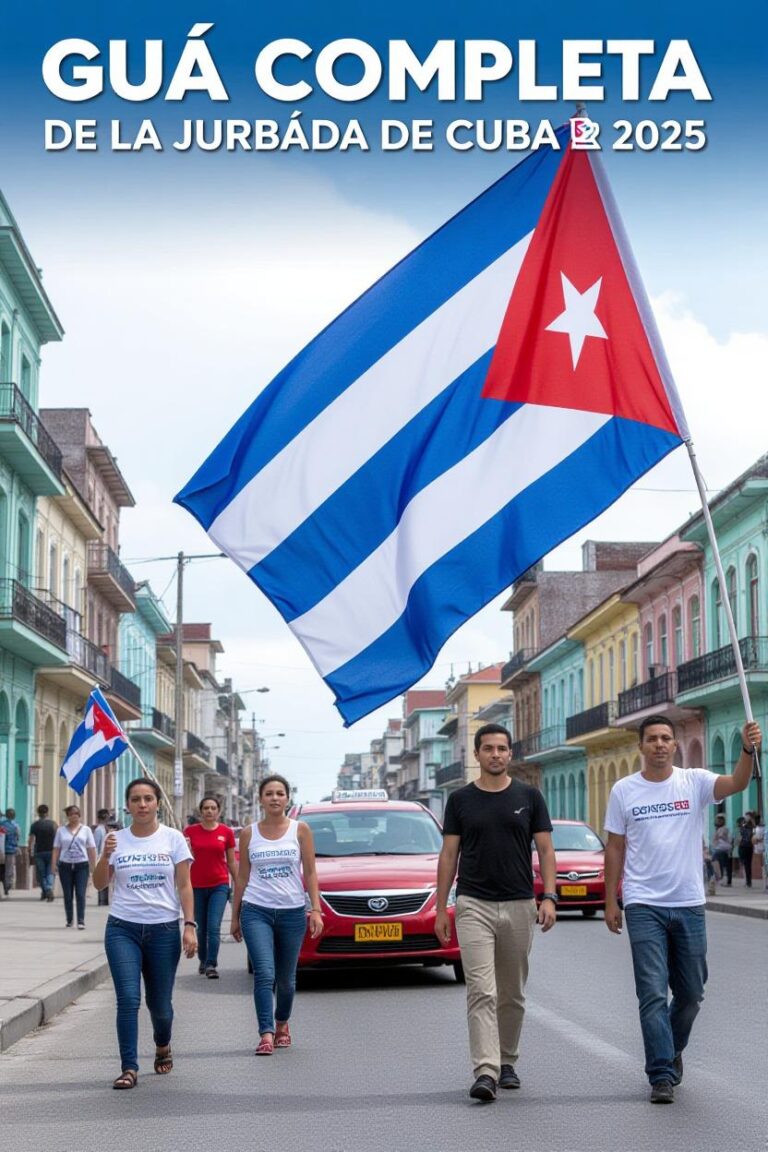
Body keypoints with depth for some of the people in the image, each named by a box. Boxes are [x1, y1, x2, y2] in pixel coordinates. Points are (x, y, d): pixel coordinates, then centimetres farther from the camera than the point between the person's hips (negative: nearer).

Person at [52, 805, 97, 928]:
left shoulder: (86, 830, 7)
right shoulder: (61, 830, 8)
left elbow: (91, 849, 5)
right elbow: (56, 849, 8)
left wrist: (93, 866, -1)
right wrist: (54, 864, -1)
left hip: (81, 865, -1)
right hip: (65, 865, 1)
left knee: (80, 894, -9)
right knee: (67, 895, 5)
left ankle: (81, 920, -11)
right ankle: (69, 920, 17)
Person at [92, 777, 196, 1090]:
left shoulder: (173, 839, 1)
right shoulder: (117, 840, 4)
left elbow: (184, 886, 0)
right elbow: (100, 884, 1)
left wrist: (190, 926, -8)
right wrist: (105, 855, -17)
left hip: (164, 929, 0)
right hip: (123, 929, 0)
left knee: (160, 1004, 7)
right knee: (128, 1000, -13)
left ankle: (163, 1046, 38)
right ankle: (129, 1068, -8)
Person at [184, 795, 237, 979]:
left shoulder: (226, 832, 0)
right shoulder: (190, 831, 1)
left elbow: (231, 862, 7)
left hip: (219, 885, -1)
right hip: (197, 886, 1)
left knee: (214, 927, -11)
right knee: (201, 928, 10)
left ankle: (211, 965, -8)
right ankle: (203, 961, 28)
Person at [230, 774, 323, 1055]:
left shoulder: (300, 829, 3)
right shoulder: (249, 834, 5)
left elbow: (310, 873, 2)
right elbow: (242, 877, 10)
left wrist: (316, 909, -7)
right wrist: (235, 917, 10)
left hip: (293, 912, 1)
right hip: (256, 911, -1)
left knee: (286, 979, 10)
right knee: (264, 974, -15)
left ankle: (282, 1023, 35)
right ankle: (266, 1035, -16)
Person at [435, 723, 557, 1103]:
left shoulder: (529, 796, 3)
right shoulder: (460, 799, 3)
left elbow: (545, 849, 2)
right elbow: (448, 854, 5)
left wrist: (549, 897, -10)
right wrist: (441, 908, 0)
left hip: (519, 907, 1)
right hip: (473, 906, -1)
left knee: (512, 993, 12)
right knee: (481, 991, -11)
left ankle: (507, 1063, 27)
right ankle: (486, 1072, -17)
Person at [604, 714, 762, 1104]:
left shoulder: (694, 782, 0)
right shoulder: (623, 791, 2)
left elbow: (736, 784, -19)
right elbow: (615, 848, 6)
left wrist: (748, 750, -39)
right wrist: (610, 902, 3)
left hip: (689, 904, 2)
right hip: (643, 907, -1)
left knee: (690, 992, 13)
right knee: (653, 993, -7)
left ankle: (672, 1049, 39)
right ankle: (662, 1075, -3)